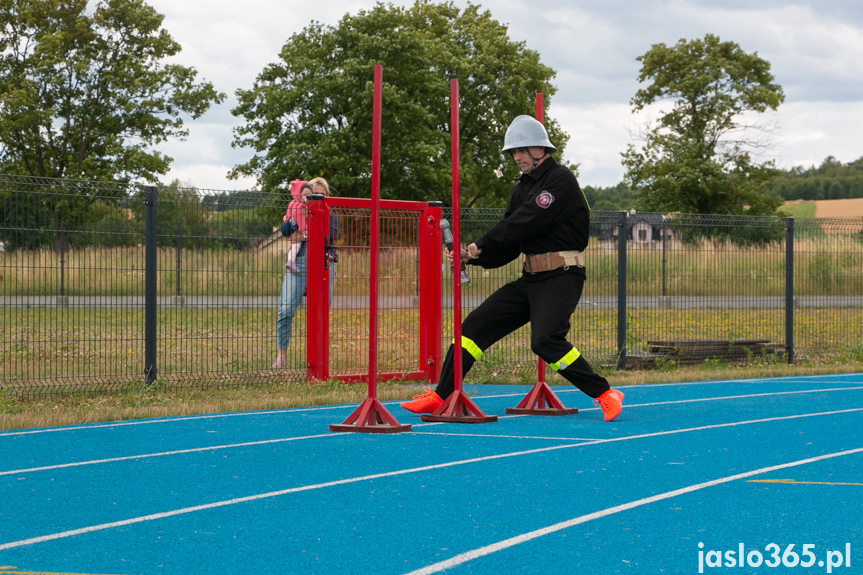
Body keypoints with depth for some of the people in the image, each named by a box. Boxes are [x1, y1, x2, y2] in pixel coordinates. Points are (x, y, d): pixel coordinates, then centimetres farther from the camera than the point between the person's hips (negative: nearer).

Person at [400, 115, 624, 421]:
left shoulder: (560, 179, -10)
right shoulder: (522, 189, 17)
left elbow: (527, 222, -19)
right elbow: (508, 246, 14)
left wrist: (482, 243, -12)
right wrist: (472, 256, -3)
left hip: (561, 277, -9)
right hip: (531, 278, 9)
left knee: (545, 341, -25)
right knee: (476, 324, 4)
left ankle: (605, 395, -14)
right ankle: (440, 396, 8)